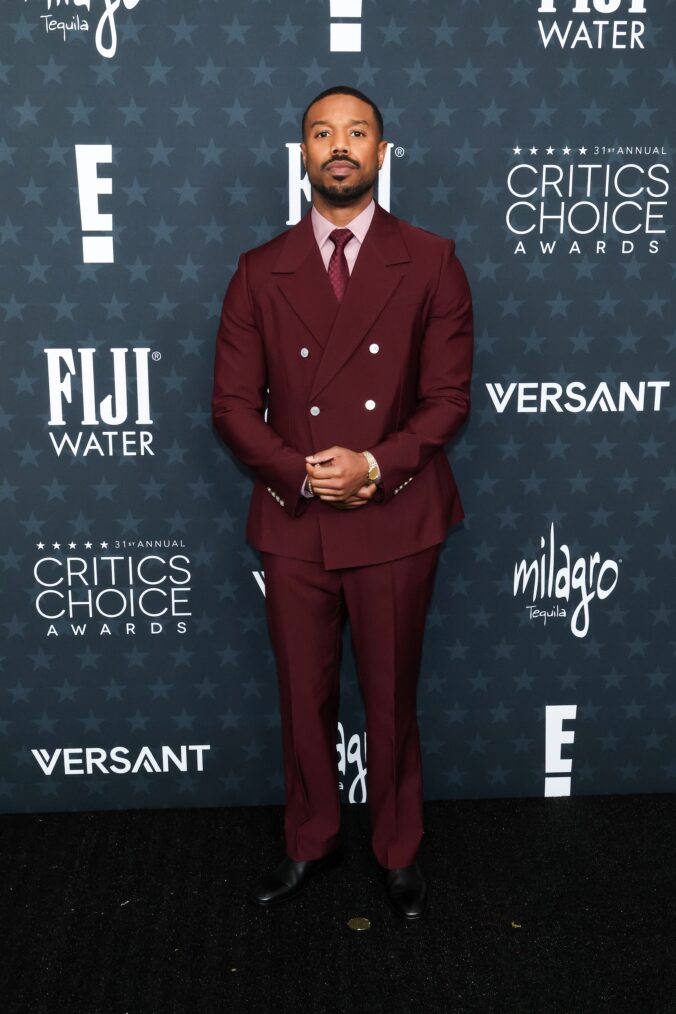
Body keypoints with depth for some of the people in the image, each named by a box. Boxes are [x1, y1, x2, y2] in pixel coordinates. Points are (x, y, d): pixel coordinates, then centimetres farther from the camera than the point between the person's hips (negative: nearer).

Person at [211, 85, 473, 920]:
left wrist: (375, 465, -17)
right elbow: (232, 404, 1)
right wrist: (300, 473, -14)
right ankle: (311, 843, 38)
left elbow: (448, 397, -3)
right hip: (292, 523, 2)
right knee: (304, 701, 14)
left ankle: (399, 851, 35)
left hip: (395, 522, -1)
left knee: (391, 700, 13)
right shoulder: (260, 272, 4)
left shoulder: (430, 264, 0)